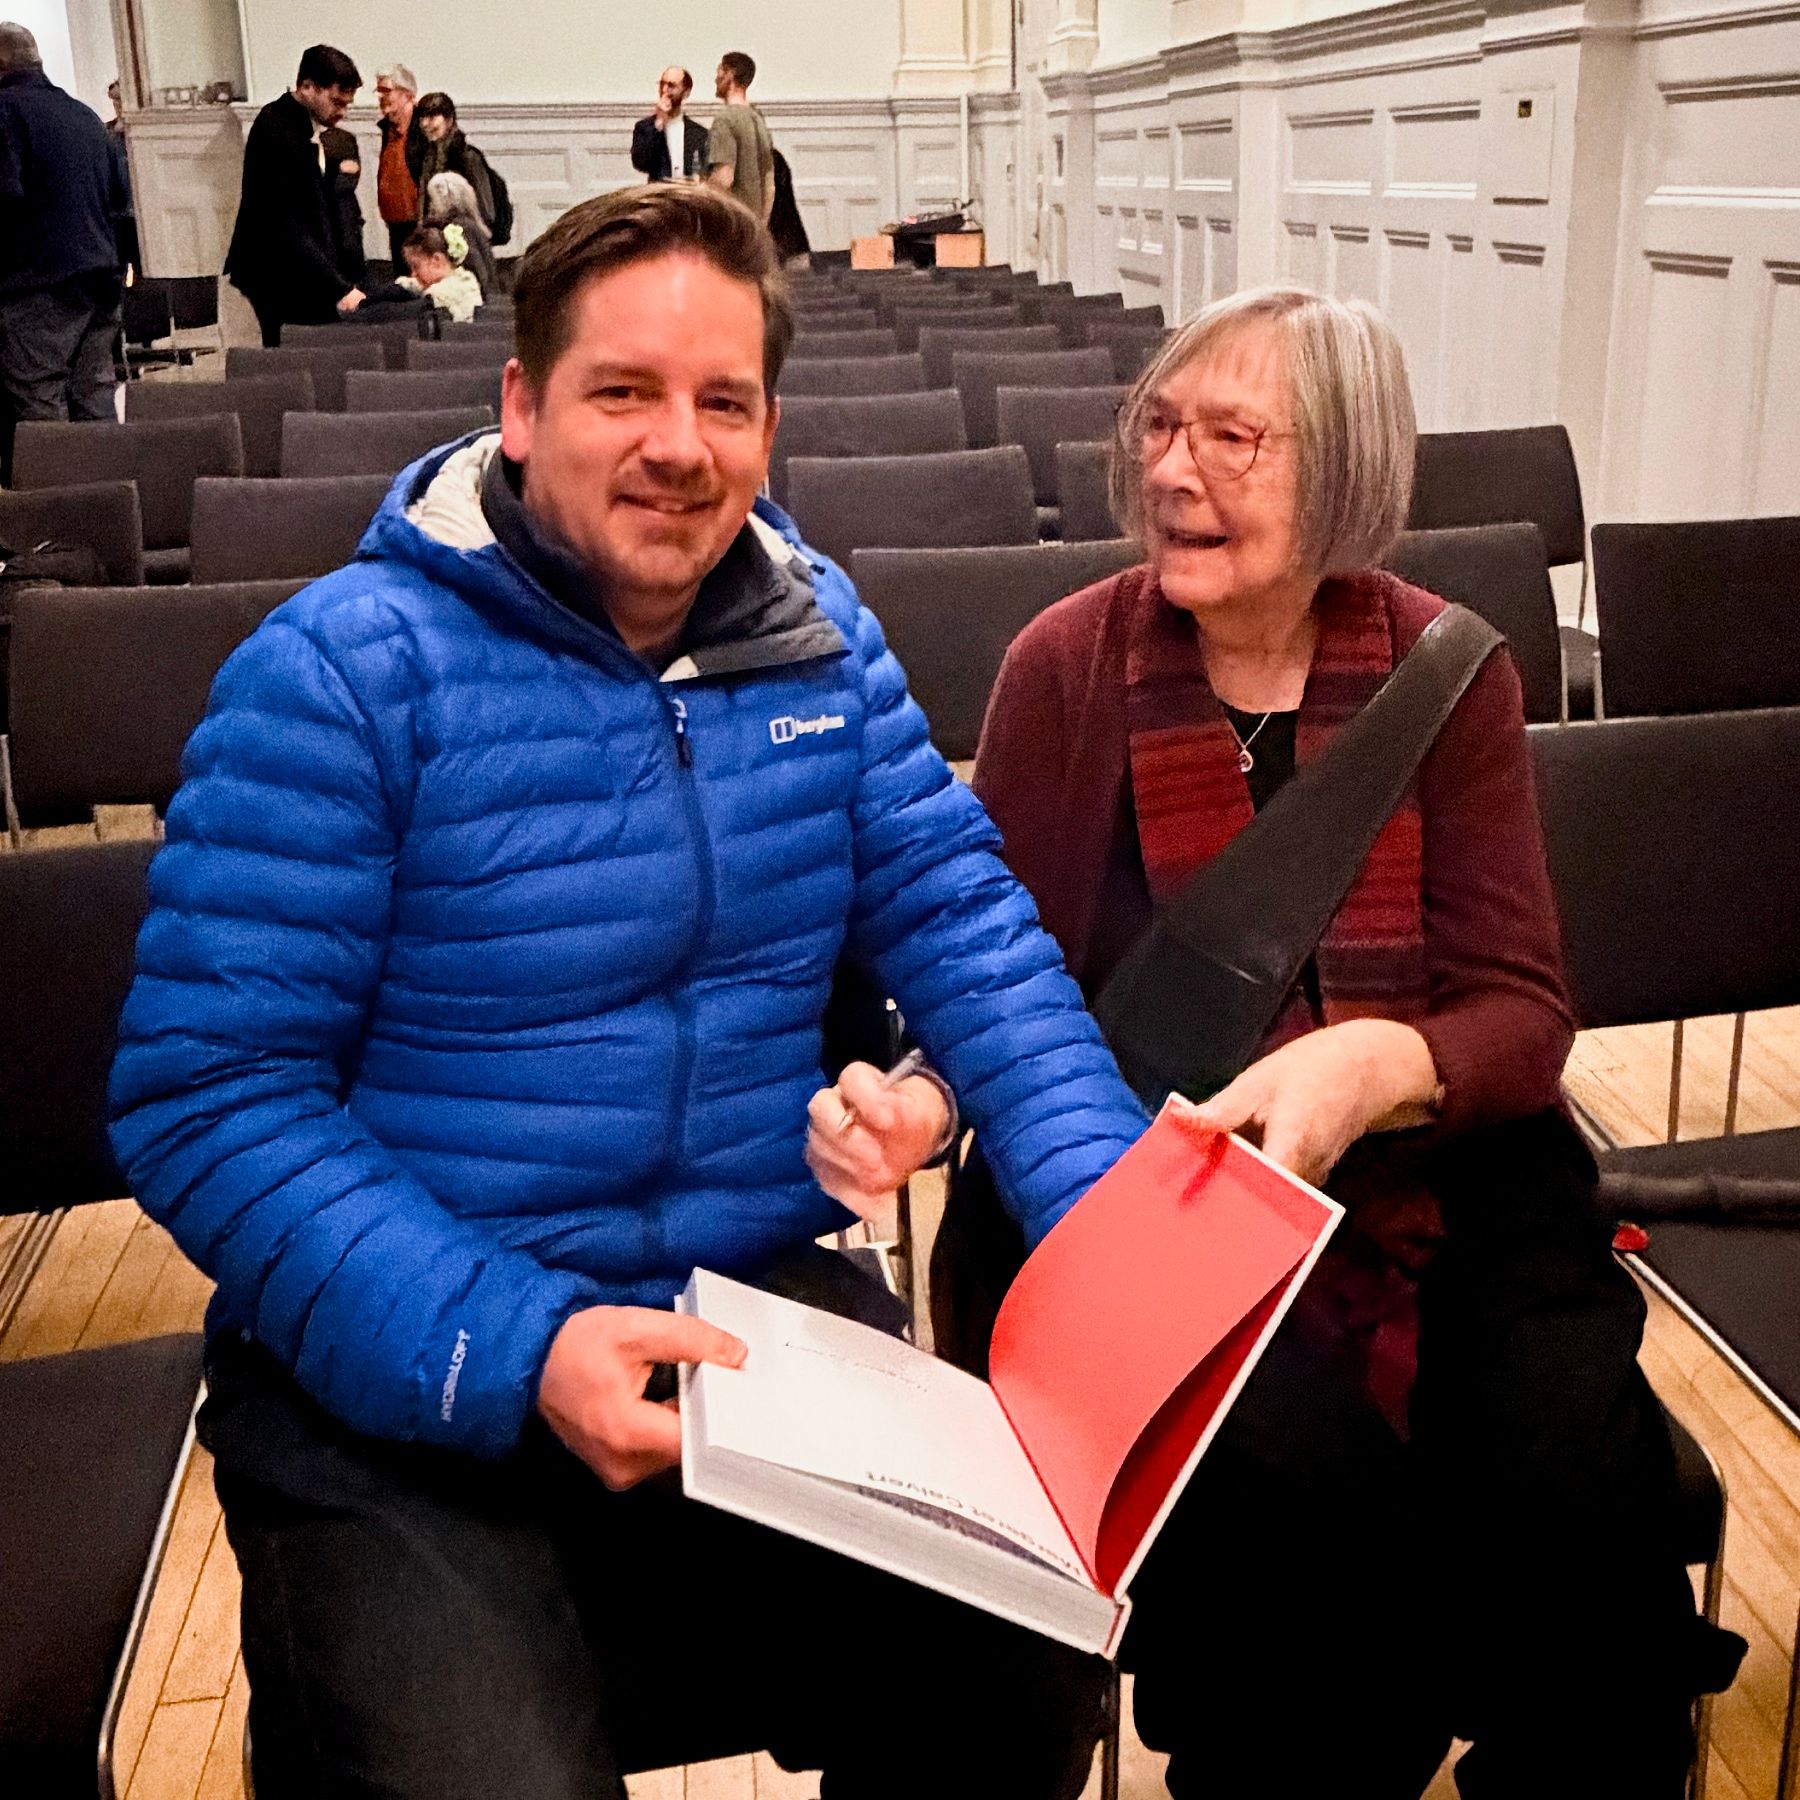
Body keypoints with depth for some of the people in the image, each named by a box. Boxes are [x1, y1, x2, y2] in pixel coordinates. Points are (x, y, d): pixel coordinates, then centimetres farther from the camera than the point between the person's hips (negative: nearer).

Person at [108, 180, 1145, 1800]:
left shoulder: (816, 635, 5)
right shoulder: (344, 672, -11)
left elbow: (969, 933, 2)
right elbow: (208, 1101, -14)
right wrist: (514, 1349, -26)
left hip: (764, 1301, 4)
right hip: (402, 1378, -3)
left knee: (1033, 1653, -10)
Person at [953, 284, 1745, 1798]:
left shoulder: (1446, 671, 1)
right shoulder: (1066, 666, -1)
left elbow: (1525, 1013, -3)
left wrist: (1375, 1066, -25)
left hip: (1443, 1176, 2)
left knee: (1576, 1473, -23)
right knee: (1295, 1478, -27)